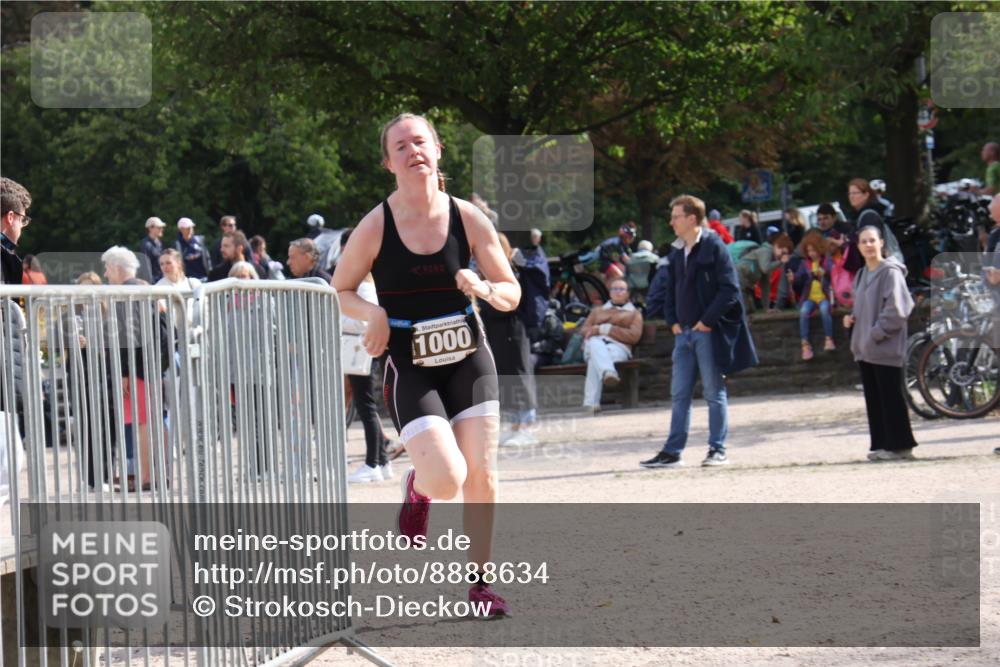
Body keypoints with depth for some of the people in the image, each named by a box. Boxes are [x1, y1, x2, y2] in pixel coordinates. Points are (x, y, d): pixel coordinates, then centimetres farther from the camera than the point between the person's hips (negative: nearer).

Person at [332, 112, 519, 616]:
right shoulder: (376, 226, -9)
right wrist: (373, 314, -16)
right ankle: (416, 485, 20)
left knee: (482, 477, 1)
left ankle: (480, 582, 17)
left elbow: (512, 294, 4)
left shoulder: (467, 218, -3)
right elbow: (339, 291, 4)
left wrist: (485, 290, -19)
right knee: (447, 479, -17)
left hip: (469, 358, 3)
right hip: (409, 369, -3)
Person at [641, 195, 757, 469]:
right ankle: (672, 452, 8)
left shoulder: (713, 247, -7)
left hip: (708, 331, -7)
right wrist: (673, 321, 8)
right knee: (679, 394, 6)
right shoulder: (676, 253, 14)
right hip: (684, 333, 7)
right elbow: (669, 290, 23)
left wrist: (708, 321, -15)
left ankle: (718, 450, 5)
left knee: (714, 392, 0)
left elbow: (730, 289, -13)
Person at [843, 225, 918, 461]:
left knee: (890, 396, -5)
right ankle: (880, 445, 15)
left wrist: (877, 333, -18)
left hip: (886, 347, -8)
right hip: (866, 349, 9)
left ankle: (899, 445, 0)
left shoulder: (890, 272, -10)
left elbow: (897, 309, -18)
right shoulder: (863, 274, 16)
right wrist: (852, 318, 8)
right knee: (873, 398, 10)